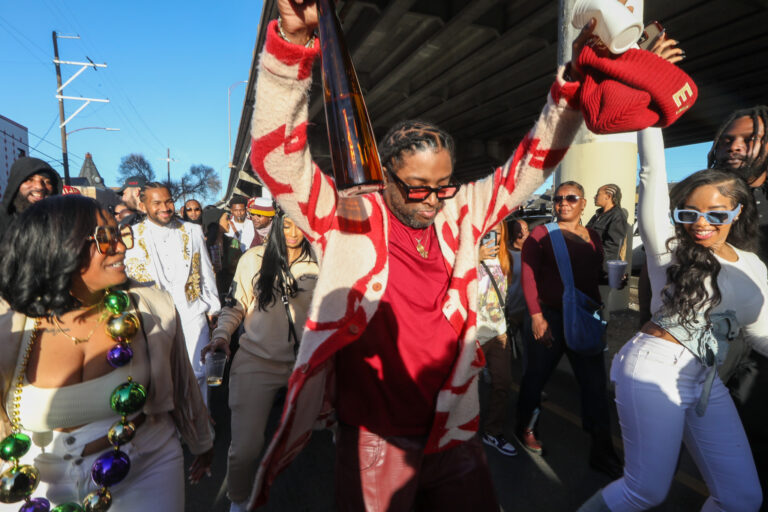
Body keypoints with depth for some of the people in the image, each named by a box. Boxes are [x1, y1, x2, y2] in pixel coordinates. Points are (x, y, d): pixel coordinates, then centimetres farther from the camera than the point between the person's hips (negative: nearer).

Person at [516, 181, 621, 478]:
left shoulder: (592, 236, 11)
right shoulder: (541, 233, -5)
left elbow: (597, 275, 19)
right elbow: (528, 276, -10)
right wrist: (536, 316, -15)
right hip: (548, 317, -4)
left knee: (595, 382, 7)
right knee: (535, 376, 10)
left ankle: (601, 450, 22)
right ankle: (526, 429, 35)